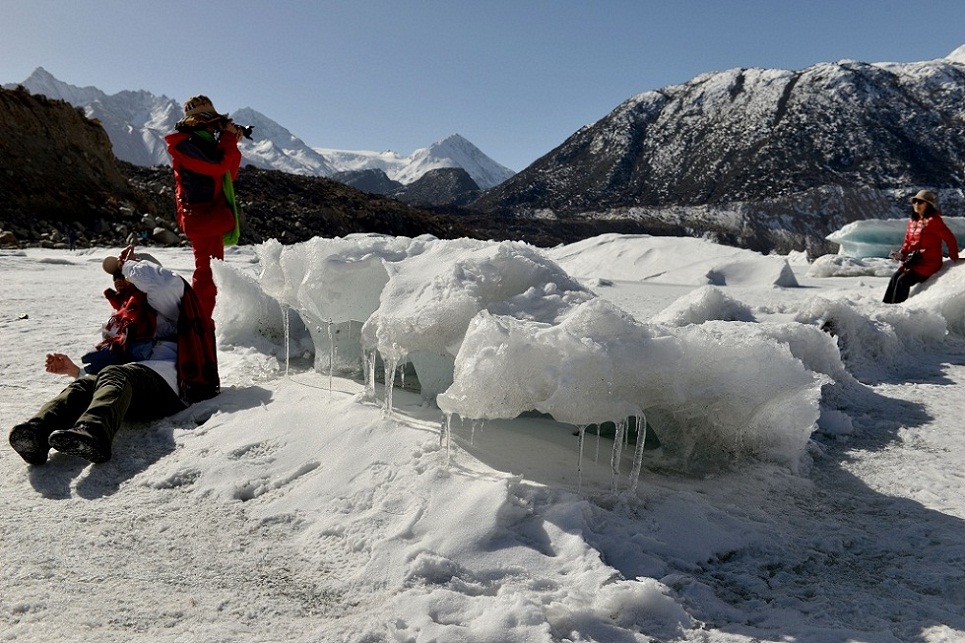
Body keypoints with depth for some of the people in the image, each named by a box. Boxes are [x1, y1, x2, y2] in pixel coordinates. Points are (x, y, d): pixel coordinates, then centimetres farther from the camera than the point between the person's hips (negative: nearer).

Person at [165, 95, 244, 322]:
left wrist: (233, 144, 6)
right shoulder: (186, 143, -10)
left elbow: (229, 174, 17)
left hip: (213, 216, 10)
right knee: (207, 270, -12)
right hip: (202, 215, -10)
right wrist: (228, 137, -9)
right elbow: (219, 165, -22)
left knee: (211, 269, 14)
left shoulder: (204, 141, 19)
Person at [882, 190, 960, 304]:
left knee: (903, 280, -20)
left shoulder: (933, 220, -14)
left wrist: (955, 259, -6)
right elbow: (908, 241, 19)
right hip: (913, 260, 7)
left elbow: (950, 239, -12)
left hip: (929, 263, -7)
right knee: (895, 277, -10)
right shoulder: (913, 220, 12)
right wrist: (902, 253, 0)